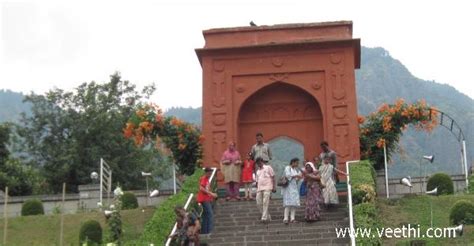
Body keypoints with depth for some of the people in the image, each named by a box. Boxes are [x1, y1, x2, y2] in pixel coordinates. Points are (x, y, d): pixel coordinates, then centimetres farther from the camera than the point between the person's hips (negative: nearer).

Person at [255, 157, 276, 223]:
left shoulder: (268, 167, 5)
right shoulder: (258, 171, 21)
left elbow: (273, 177, 1)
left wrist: (274, 187, -5)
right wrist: (257, 189, 17)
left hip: (267, 188, -6)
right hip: (259, 188, 6)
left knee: (265, 203, -14)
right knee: (259, 203, 0)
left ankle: (264, 218, -16)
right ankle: (268, 216, 12)